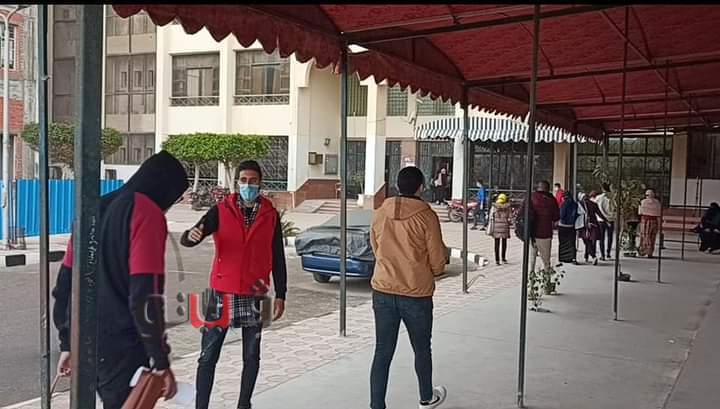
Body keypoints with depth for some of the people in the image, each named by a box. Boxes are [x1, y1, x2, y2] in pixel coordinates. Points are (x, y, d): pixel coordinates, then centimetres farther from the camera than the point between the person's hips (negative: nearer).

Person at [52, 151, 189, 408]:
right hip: (121, 348, -8)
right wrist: (161, 361, -15)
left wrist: (67, 344, 23)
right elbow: (145, 295, -20)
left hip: (85, 343, 8)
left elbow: (64, 283, 17)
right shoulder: (147, 213, -12)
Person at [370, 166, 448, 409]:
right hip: (416, 293, -3)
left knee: (383, 352, 7)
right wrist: (430, 272, 15)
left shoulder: (380, 213, 2)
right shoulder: (426, 216, -11)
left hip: (382, 291, 3)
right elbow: (438, 260, -7)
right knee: (421, 349, 17)